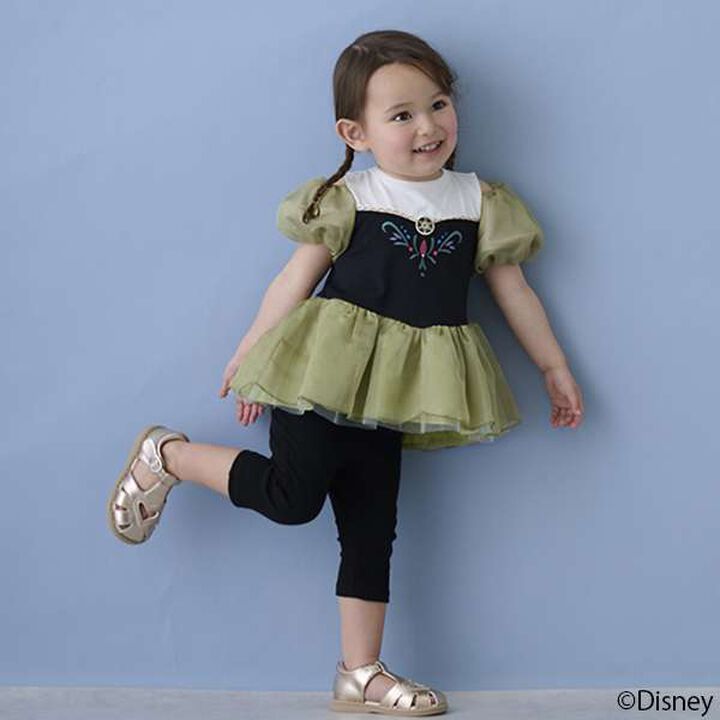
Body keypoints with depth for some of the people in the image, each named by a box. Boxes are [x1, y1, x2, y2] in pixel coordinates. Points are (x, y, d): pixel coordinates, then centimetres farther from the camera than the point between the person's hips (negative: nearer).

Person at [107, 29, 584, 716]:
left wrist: (554, 366, 18)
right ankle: (166, 455, 12)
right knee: (292, 496, -11)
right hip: (323, 372, -4)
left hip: (389, 396, 4)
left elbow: (513, 290, 14)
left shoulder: (479, 202, 5)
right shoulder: (347, 198, -5)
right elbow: (296, 278, 1)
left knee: (371, 524, 7)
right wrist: (247, 353, 5)